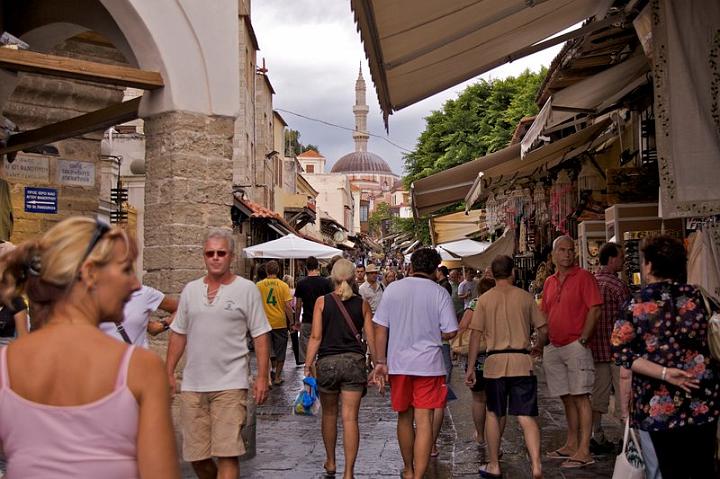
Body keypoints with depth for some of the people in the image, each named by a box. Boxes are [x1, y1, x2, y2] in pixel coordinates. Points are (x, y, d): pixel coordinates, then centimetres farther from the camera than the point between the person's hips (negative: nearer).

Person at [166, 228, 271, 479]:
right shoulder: (190, 289, 10)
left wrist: (262, 376, -7)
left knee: (227, 454, -7)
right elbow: (178, 334, 15)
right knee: (195, 455, 9)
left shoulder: (246, 289, -1)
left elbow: (260, 335, -2)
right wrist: (169, 372, 10)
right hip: (192, 385, 4)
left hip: (230, 385, -4)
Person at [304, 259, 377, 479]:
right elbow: (371, 339, 2)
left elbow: (316, 337, -6)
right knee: (350, 418, 1)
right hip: (354, 362, 0)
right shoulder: (362, 304, 2)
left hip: (327, 362, 0)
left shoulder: (322, 301, -1)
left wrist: (308, 364, -2)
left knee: (329, 414, 18)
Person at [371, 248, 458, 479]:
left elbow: (380, 328, 0)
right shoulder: (439, 293, -5)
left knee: (404, 418, 17)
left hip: (398, 363, 3)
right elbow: (450, 332, -6)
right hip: (429, 364, -3)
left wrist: (380, 362, 5)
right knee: (424, 421, 0)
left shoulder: (392, 289, 1)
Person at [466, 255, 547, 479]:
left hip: (495, 362, 0)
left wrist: (470, 367, 3)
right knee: (526, 417, 1)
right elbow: (542, 330, 5)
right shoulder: (526, 297, 3)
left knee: (494, 414, 15)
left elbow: (476, 335, -2)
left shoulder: (484, 299, 1)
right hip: (522, 362, 0)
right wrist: (538, 348, 26)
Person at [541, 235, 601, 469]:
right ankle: (572, 445, 24)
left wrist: (582, 340, -13)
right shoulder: (550, 282, 15)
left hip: (575, 346, -7)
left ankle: (584, 451, -2)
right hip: (554, 348, 7)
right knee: (566, 398, 14)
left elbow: (595, 309, -11)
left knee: (580, 397, -5)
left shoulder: (583, 277, -5)